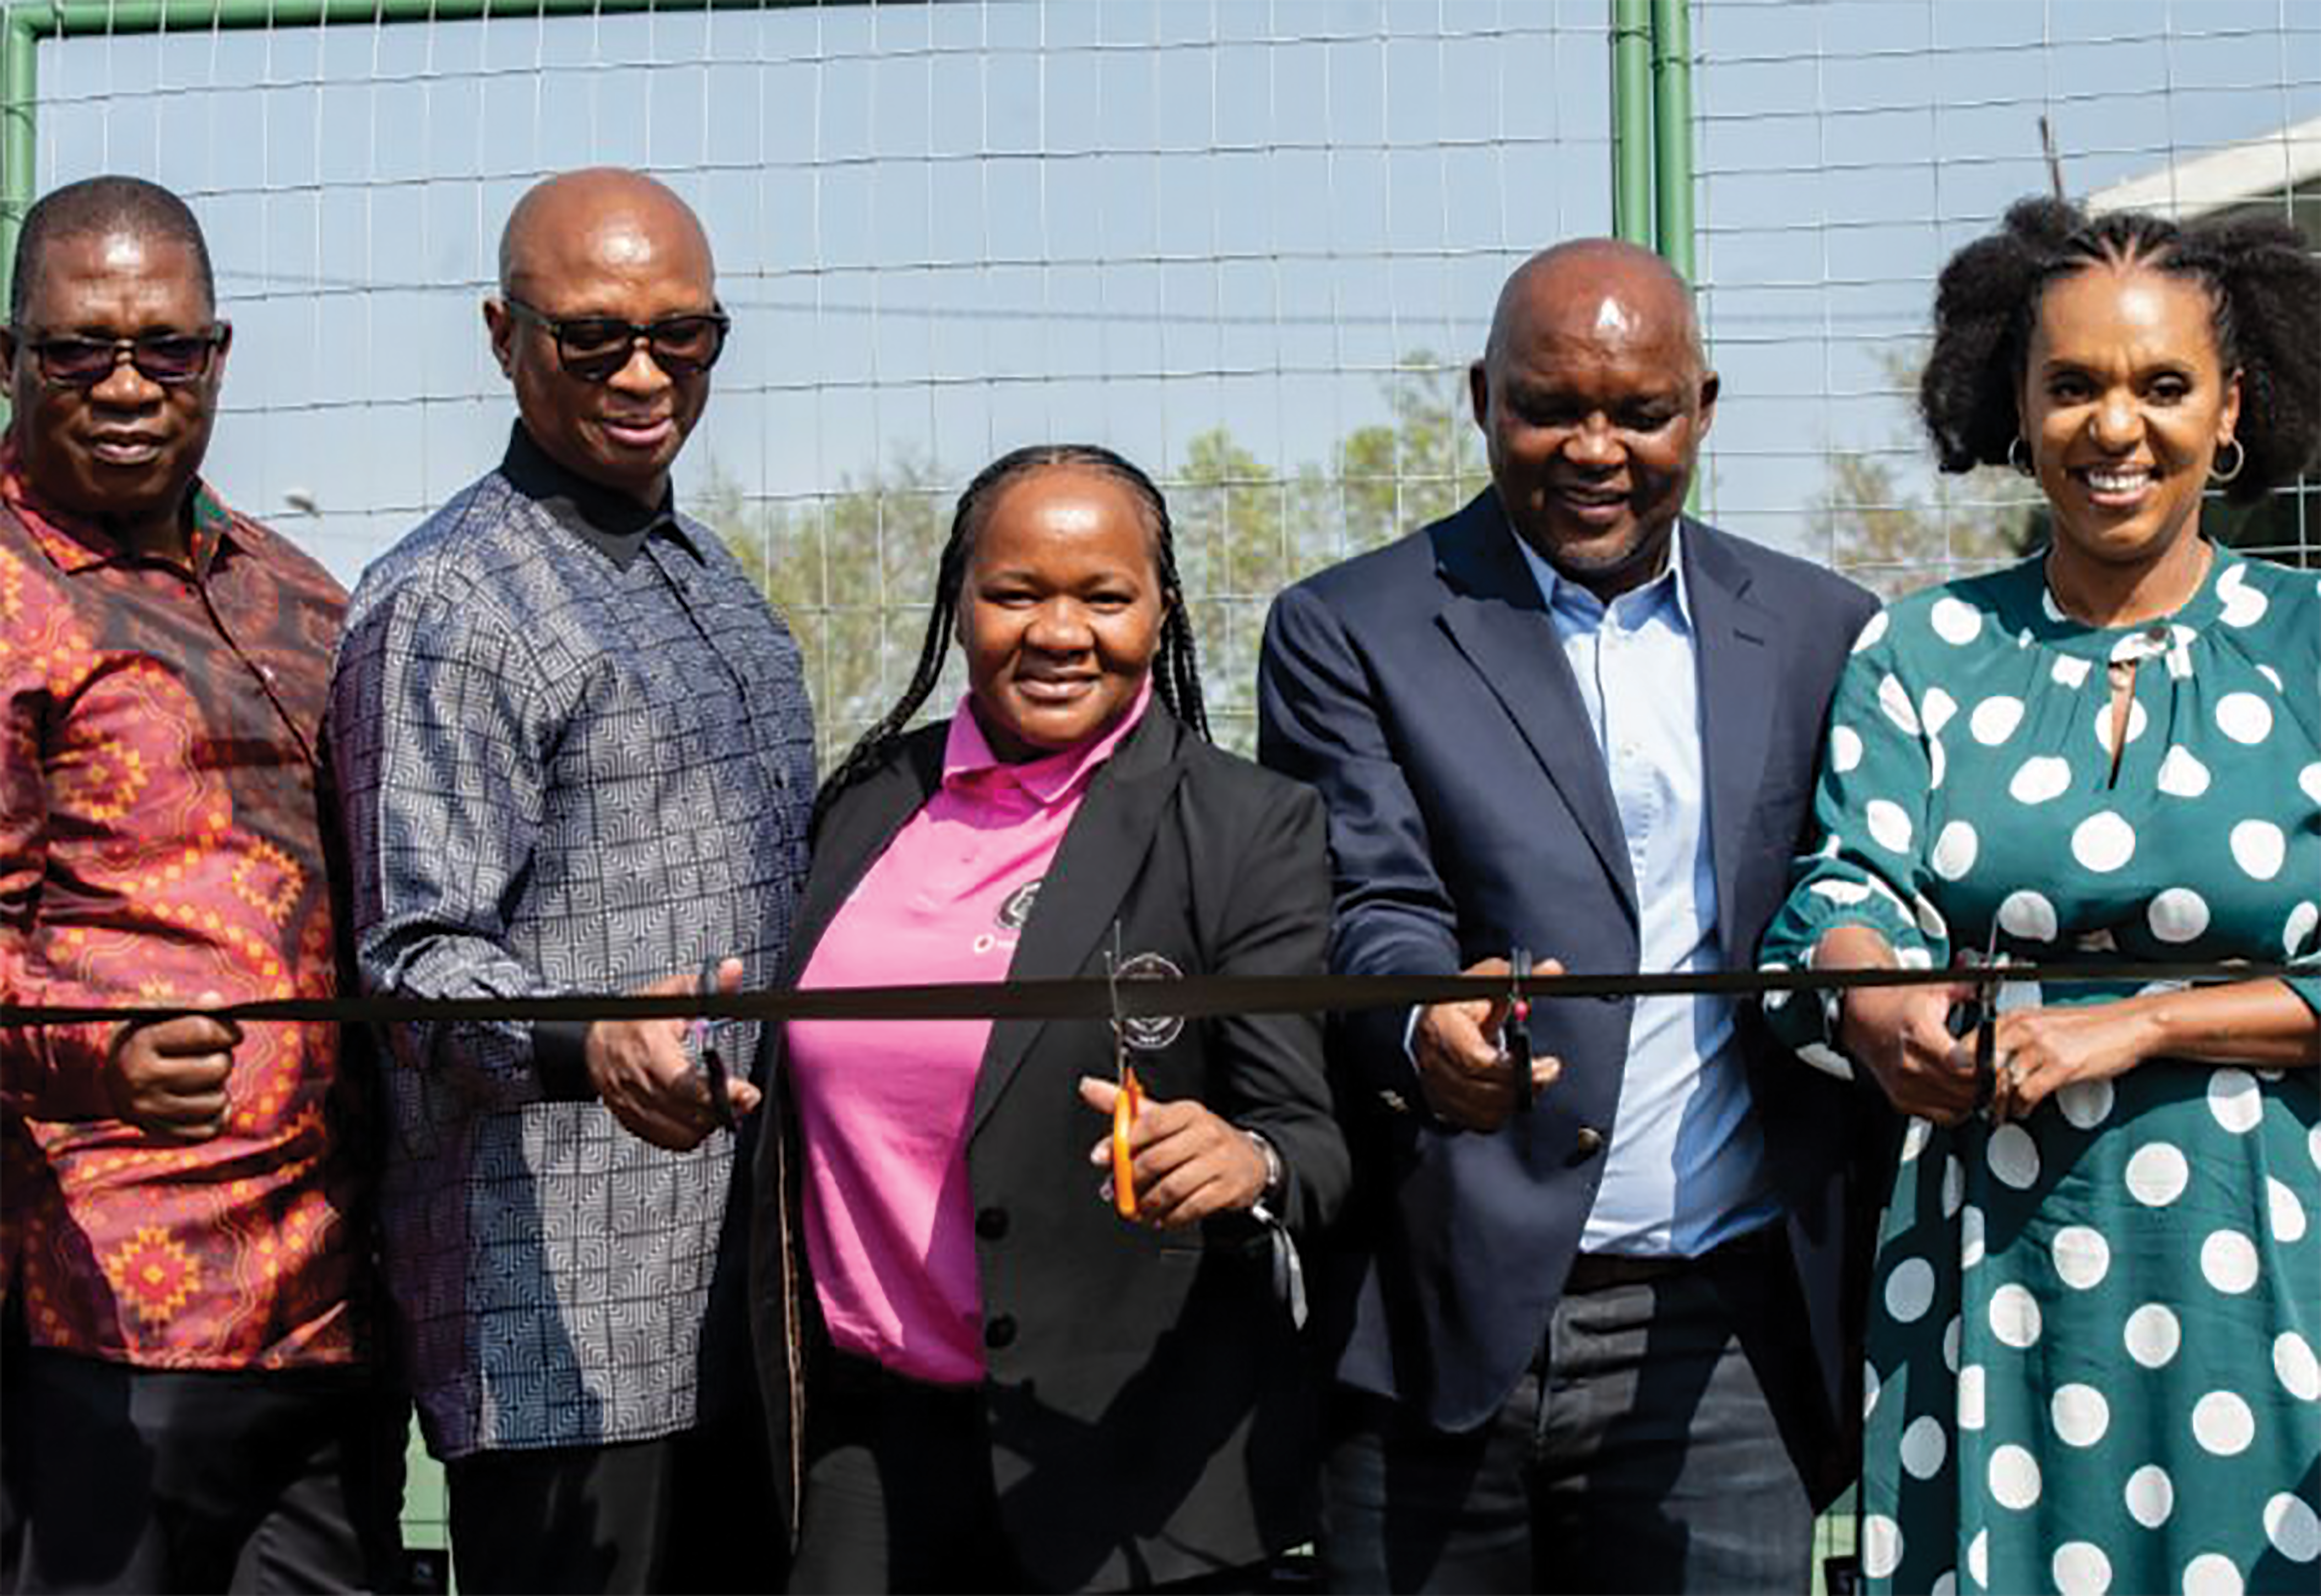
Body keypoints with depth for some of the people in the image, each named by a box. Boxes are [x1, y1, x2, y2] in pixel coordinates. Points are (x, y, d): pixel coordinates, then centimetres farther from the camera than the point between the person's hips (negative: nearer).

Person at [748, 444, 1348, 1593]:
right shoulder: (869, 802, 6)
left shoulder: (1249, 829, -7)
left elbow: (1311, 1134, -11)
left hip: (1130, 1458, -3)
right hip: (869, 1433, 3)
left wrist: (1251, 1165, -34)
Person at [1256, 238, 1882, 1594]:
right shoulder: (1349, 632, 4)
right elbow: (1372, 908, -7)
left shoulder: (1819, 634, 11)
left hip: (1718, 1339, 2)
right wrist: (1426, 1025, -28)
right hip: (1444, 1329, -1)